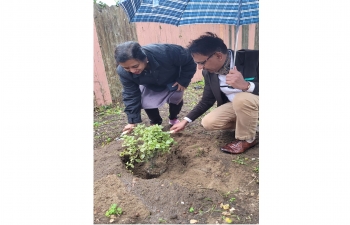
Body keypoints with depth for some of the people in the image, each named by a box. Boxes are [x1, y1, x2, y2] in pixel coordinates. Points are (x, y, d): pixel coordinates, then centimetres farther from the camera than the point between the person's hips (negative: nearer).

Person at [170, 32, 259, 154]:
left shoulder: (253, 58, -28)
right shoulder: (209, 72, -10)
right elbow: (207, 100, 2)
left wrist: (246, 85, -44)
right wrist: (185, 121, 1)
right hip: (235, 106, 6)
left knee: (242, 98, -36)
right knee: (208, 123, -11)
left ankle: (247, 138, -9)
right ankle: (249, 123, 8)